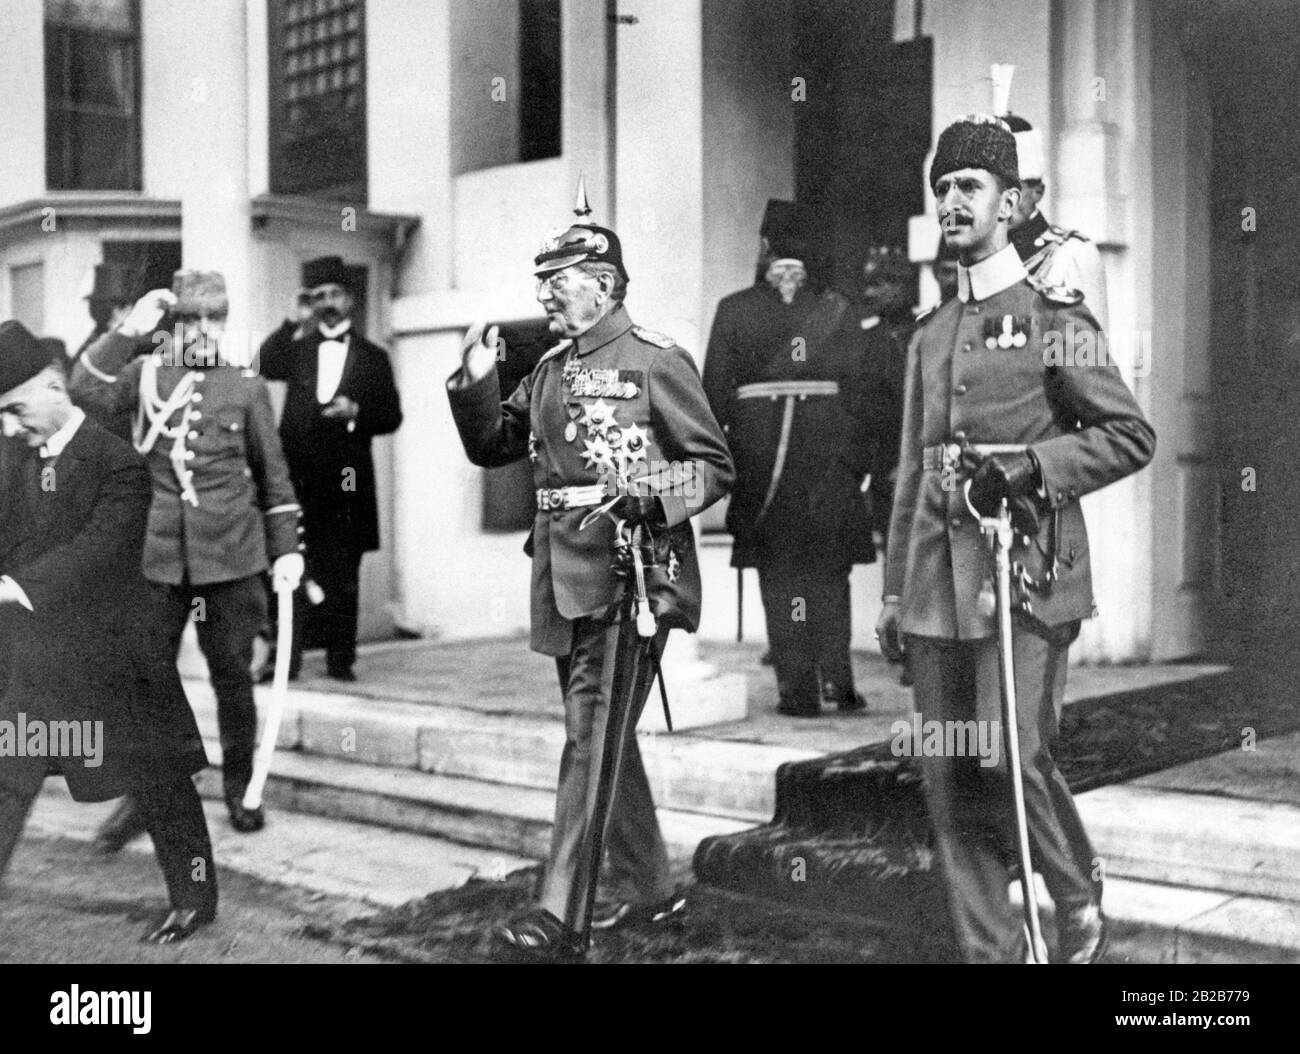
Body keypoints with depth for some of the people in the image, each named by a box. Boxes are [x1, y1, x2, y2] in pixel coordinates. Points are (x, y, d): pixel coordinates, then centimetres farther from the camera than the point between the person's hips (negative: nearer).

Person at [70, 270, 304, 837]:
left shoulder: (247, 386, 5)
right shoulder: (146, 374, 6)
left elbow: (274, 475, 8)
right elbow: (85, 391, -12)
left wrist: (286, 548, 4)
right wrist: (129, 330, -13)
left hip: (231, 559, 0)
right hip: (158, 557, 0)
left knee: (232, 676, 8)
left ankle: (240, 790, 24)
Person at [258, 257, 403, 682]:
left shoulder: (372, 357, 12)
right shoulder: (297, 349, 15)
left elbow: (391, 416, 8)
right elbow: (265, 366, -3)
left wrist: (356, 412, -10)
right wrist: (293, 321, -5)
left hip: (346, 483, 0)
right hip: (299, 476, 1)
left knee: (341, 575, 2)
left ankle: (340, 659, 8)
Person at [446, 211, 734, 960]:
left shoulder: (656, 360, -6)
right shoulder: (551, 368, 15)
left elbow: (716, 465, -6)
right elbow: (492, 446, 19)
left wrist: (652, 497, -23)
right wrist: (476, 381, 3)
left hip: (630, 573, -8)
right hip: (564, 574, 8)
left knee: (592, 735, -11)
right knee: (602, 734, 16)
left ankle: (562, 918, -9)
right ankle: (647, 885, 31)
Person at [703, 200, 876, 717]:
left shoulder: (734, 310, 0)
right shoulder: (835, 308, 2)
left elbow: (715, 390, -1)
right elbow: (857, 385, 2)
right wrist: (860, 455, 7)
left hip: (760, 446, -1)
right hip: (829, 448, 1)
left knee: (780, 574, 7)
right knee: (830, 570, 12)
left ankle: (798, 690, 6)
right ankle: (837, 681, 7)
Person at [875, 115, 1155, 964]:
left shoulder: (1053, 315, -1)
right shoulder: (932, 336, 16)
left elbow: (1132, 437, -3)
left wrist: (1025, 467, -15)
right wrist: (895, 590, 16)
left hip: (1026, 576, -5)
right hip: (939, 587, 6)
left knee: (1016, 758, -9)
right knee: (950, 780, 5)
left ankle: (1082, 900, 20)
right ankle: (990, 948, 18)